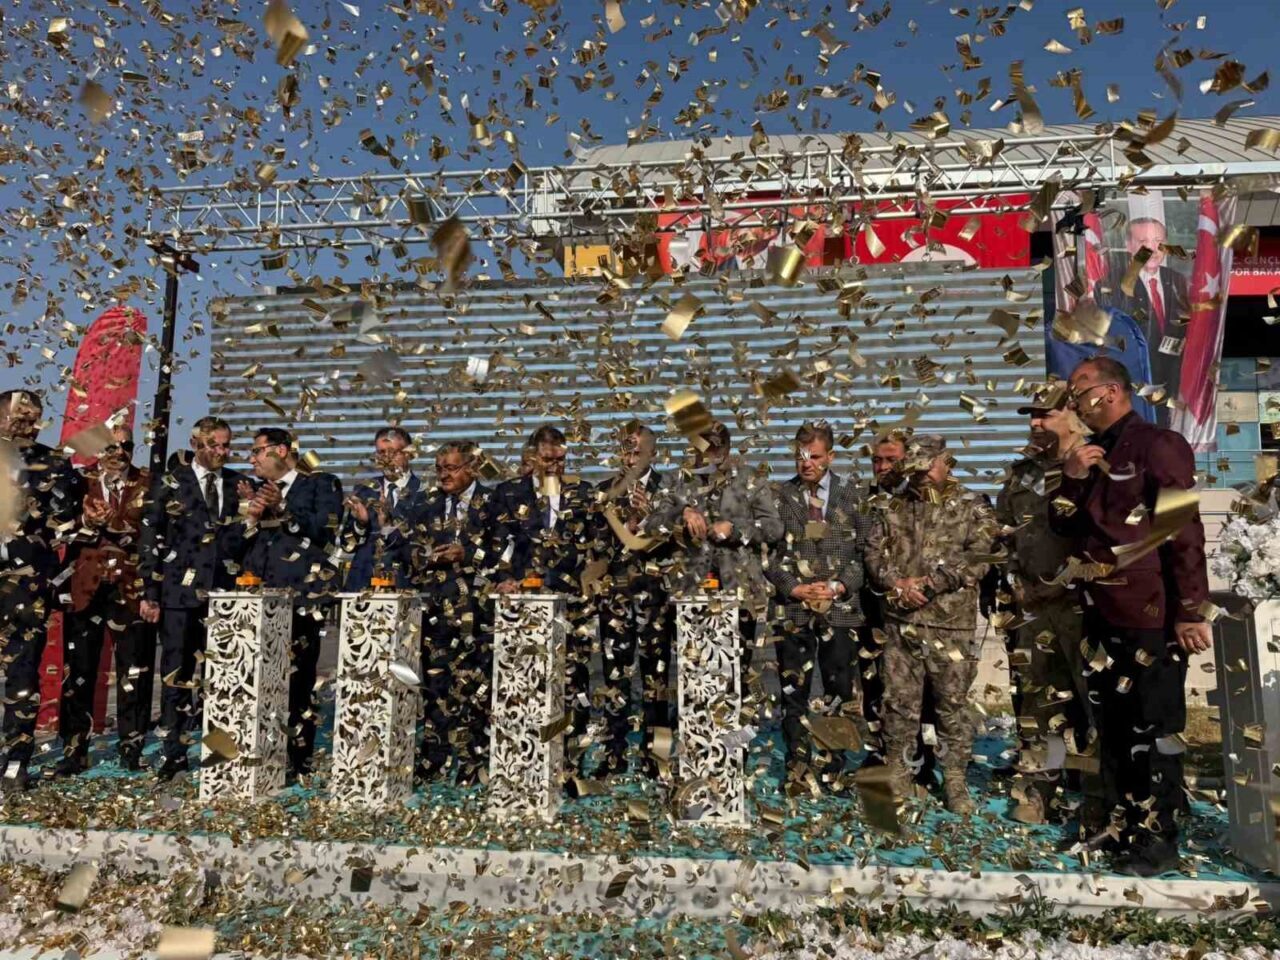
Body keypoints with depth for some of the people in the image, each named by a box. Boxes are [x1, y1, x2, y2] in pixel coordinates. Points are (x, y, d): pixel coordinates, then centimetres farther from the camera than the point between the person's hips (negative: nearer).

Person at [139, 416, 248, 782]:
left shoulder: (240, 485, 11)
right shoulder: (170, 484, 4)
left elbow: (248, 536, 16)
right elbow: (150, 541, 1)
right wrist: (150, 593, -4)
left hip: (226, 593, 2)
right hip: (181, 591, -1)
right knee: (177, 671, 3)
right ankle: (173, 751, 13)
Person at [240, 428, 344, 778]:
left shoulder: (321, 483, 7)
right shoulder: (255, 490, 21)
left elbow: (324, 531, -7)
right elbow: (242, 547, 15)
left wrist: (281, 508, -11)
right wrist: (252, 516, -2)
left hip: (302, 596, -4)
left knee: (296, 683, -4)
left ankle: (299, 764, 5)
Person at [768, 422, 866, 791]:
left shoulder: (851, 495, 5)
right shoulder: (780, 495, 4)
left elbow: (864, 549, 4)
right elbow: (770, 551, 3)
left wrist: (839, 586, -9)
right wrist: (795, 588, -9)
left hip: (840, 606, 0)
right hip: (793, 607, 0)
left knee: (838, 690, 5)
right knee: (793, 690, 6)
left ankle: (833, 767, 17)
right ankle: (797, 765, 18)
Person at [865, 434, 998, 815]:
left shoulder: (972, 507, 2)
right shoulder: (894, 508, 13)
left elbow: (980, 557, -11)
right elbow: (874, 552, 9)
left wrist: (928, 583, -14)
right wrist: (896, 583, -9)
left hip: (951, 624, -3)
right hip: (901, 622, 3)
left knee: (953, 702, 6)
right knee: (899, 700, 8)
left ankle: (955, 780, 20)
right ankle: (897, 773, 22)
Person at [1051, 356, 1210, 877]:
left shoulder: (1158, 445, -10)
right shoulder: (1091, 455, 14)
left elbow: (1185, 532, -15)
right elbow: (1064, 527, 11)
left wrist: (1190, 610, -17)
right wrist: (1072, 479, -6)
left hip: (1152, 617, -8)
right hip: (1103, 613, 8)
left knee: (1153, 729, 3)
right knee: (1113, 724, 15)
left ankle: (1158, 838, 16)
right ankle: (1125, 822, 29)